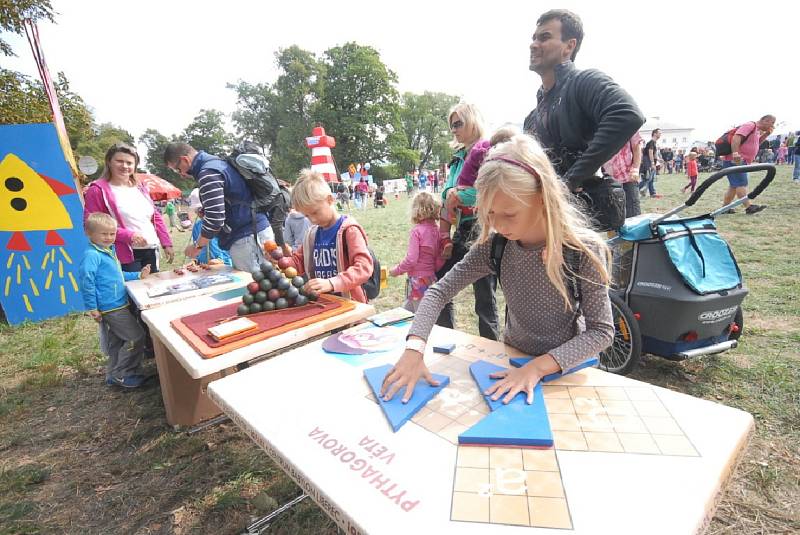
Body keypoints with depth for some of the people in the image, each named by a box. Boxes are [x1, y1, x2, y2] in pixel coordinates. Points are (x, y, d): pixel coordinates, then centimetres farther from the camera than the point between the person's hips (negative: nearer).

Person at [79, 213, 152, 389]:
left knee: (117, 341, 19)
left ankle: (113, 375, 32)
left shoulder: (109, 251, 14)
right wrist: (92, 308, -20)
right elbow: (87, 281, -21)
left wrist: (138, 275, 16)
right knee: (136, 336, -6)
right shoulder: (92, 255, -15)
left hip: (118, 305, 10)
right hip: (111, 307, -10)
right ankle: (122, 374, 6)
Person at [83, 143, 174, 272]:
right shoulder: (98, 190, -4)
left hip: (151, 252, 6)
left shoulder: (140, 187, 16)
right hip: (125, 256, -6)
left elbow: (156, 216, 18)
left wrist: (166, 243, 11)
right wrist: (128, 235, -19)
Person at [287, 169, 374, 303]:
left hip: (348, 302, -5)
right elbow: (298, 262, 26)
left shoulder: (349, 230, -8)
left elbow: (364, 267, -20)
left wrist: (331, 283, -32)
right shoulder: (312, 233, 13)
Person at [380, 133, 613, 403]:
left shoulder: (583, 249, -21)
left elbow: (601, 331, -17)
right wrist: (414, 349, -27)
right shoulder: (495, 244, -12)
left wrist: (537, 367, -29)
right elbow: (440, 290, -12)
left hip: (564, 369, -2)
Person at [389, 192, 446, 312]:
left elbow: (411, 259, -21)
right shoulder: (437, 231, 2)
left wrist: (397, 270, -7)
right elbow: (440, 260, 3)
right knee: (406, 310, 21)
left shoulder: (417, 231, -15)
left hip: (418, 280, -7)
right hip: (431, 279, 7)